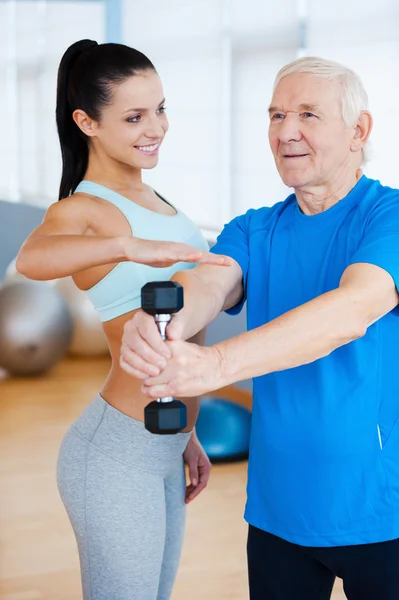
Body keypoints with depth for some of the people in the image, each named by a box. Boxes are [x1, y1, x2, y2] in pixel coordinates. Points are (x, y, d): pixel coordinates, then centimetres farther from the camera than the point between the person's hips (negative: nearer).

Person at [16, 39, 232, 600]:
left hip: (163, 448, 8)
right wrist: (130, 247, -51)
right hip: (118, 452, -8)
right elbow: (31, 258, -36)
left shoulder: (149, 197, 14)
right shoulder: (80, 209, -10)